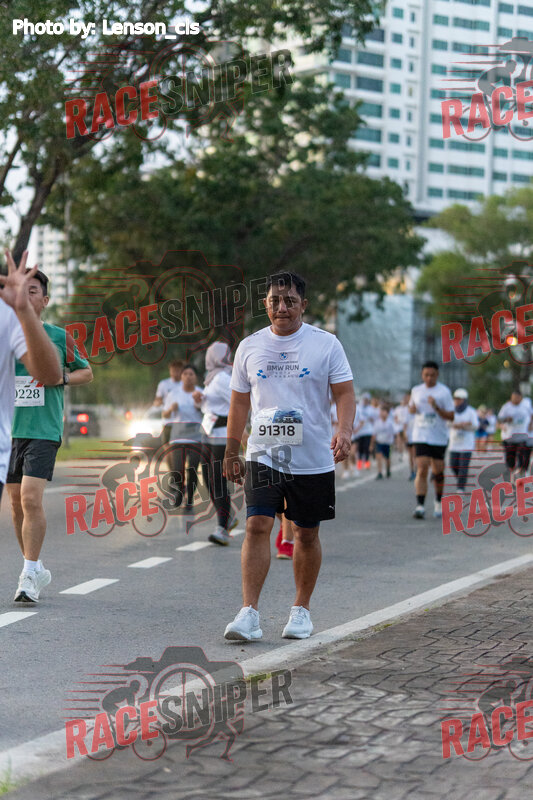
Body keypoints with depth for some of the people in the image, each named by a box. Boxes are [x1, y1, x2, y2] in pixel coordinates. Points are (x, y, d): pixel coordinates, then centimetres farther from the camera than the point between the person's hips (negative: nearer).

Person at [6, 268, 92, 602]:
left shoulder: (59, 337, 4)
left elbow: (87, 372, 15)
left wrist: (62, 377, -5)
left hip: (44, 430, -3)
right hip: (9, 429, 3)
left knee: (31, 497, -16)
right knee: (17, 503, 7)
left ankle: (29, 576, -11)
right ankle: (38, 570, 22)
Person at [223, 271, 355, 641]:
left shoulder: (326, 344, 0)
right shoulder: (250, 347, 7)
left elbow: (345, 392, -3)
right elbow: (240, 402, 14)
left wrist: (344, 431, -21)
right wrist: (232, 453, 15)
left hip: (313, 459, -1)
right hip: (263, 455, 1)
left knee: (307, 534, 7)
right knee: (257, 526, -13)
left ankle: (301, 610, 23)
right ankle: (249, 613, -14)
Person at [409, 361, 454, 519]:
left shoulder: (444, 392, -4)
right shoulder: (416, 390, 7)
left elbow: (451, 417, -6)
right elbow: (412, 407, 25)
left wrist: (436, 407, -22)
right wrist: (412, 408, 1)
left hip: (439, 438, -1)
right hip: (421, 436, 1)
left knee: (438, 471, 7)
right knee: (422, 469, -13)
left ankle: (438, 502, 32)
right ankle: (420, 505, -18)